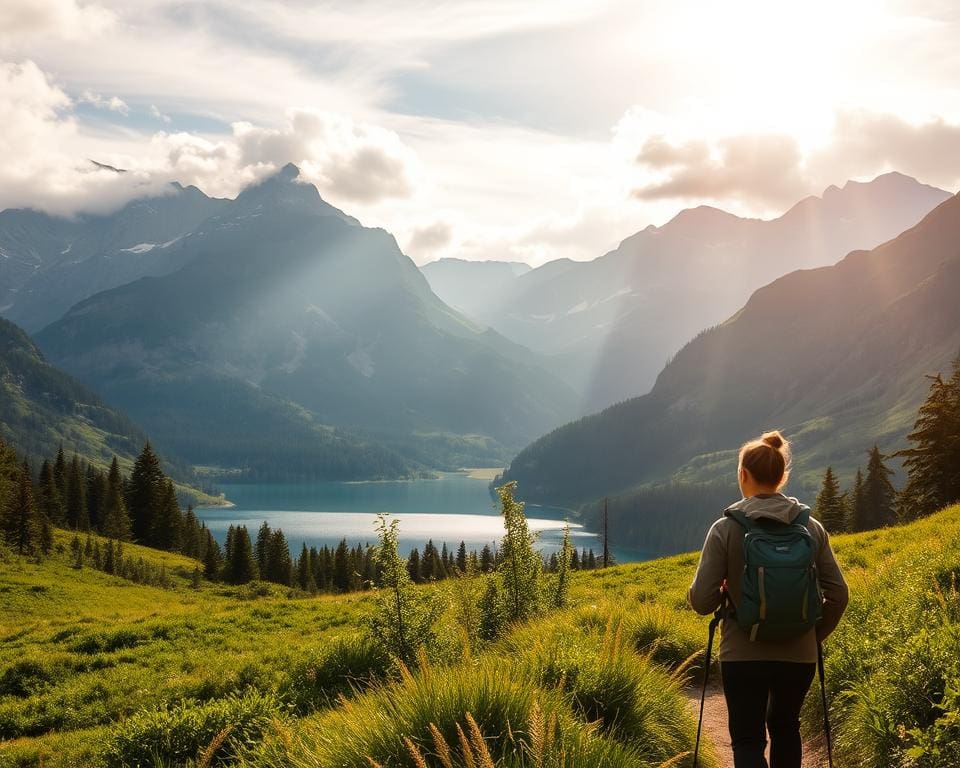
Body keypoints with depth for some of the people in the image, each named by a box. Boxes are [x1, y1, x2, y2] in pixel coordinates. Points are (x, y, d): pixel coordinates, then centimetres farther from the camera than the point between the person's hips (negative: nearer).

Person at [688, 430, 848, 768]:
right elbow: (837, 595, 1)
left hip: (743, 655, -3)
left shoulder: (726, 528, -10)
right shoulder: (811, 528, -1)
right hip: (799, 655, 3)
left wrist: (722, 594, 11)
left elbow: (701, 600, -12)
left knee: (747, 740, 8)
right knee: (785, 726, 26)